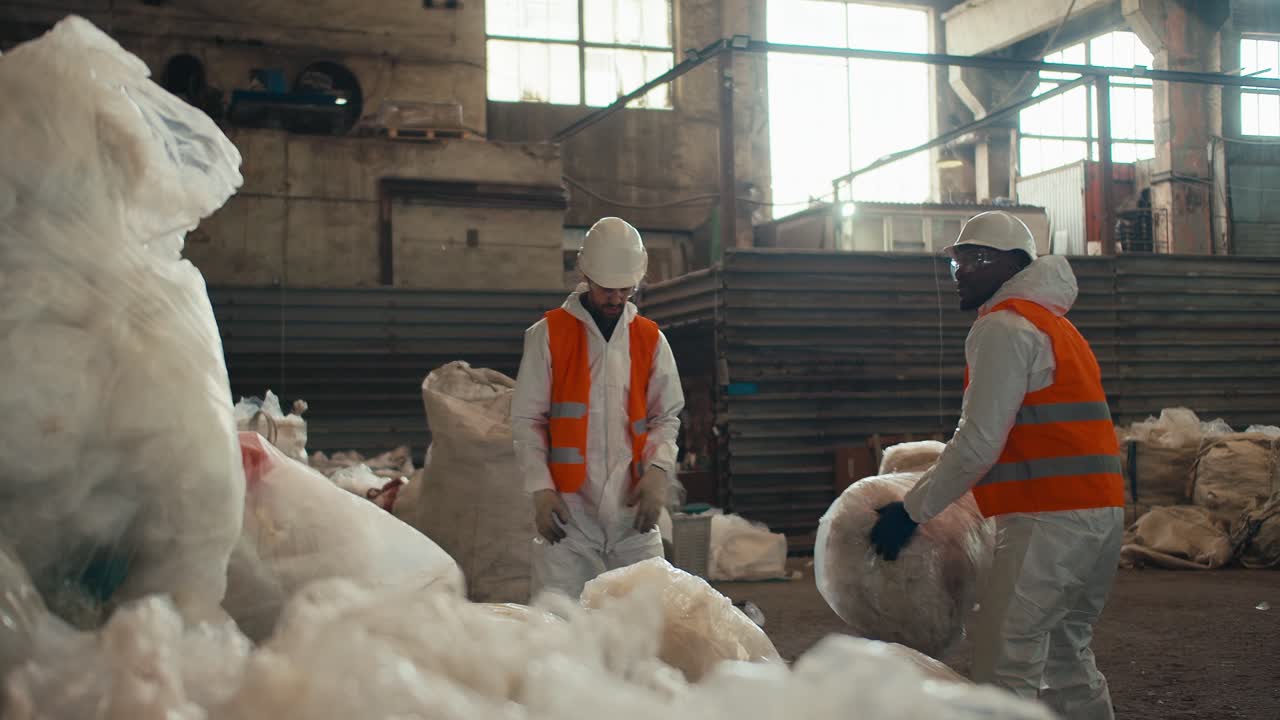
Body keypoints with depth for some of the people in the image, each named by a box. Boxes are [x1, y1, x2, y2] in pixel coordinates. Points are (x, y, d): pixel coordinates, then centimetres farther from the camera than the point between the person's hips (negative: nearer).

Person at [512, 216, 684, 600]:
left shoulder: (650, 339, 11)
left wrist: (658, 470, -6)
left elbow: (667, 416, 13)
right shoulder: (549, 334, 2)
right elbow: (526, 420, 3)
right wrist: (541, 489, -9)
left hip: (633, 509, 3)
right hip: (568, 508, -2)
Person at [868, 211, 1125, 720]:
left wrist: (912, 510, -8)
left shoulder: (1003, 327, -8)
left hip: (1048, 520, -10)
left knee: (1007, 668, -11)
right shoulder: (1049, 323, 22)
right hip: (1101, 512, 10)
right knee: (1066, 657, 19)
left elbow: (979, 443, -15)